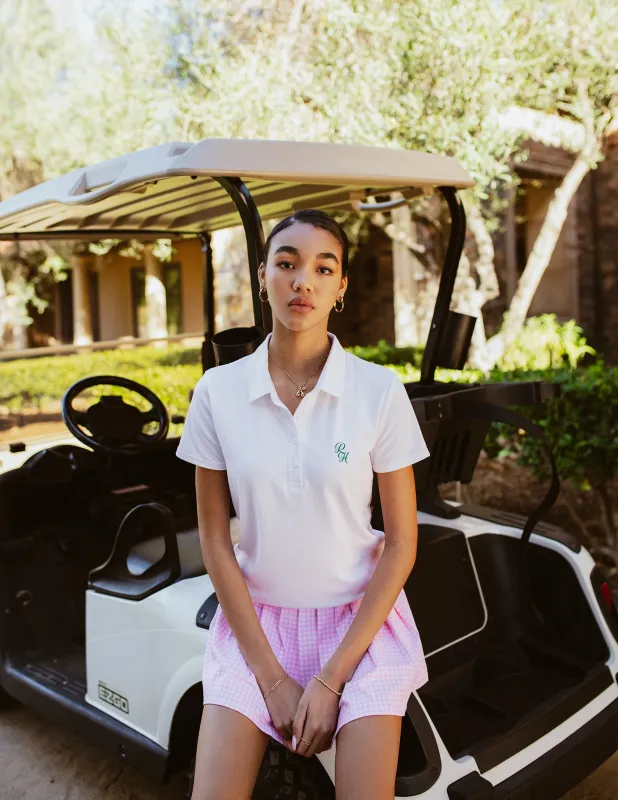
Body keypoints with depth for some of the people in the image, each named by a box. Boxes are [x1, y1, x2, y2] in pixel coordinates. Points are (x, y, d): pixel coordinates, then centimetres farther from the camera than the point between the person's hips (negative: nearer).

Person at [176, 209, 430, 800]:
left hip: (361, 617, -1)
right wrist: (272, 676, -7)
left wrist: (330, 679, -11)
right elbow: (214, 540, -3)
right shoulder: (217, 391, -7)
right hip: (255, 617, 1)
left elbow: (401, 544, -7)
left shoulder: (379, 390, -11)